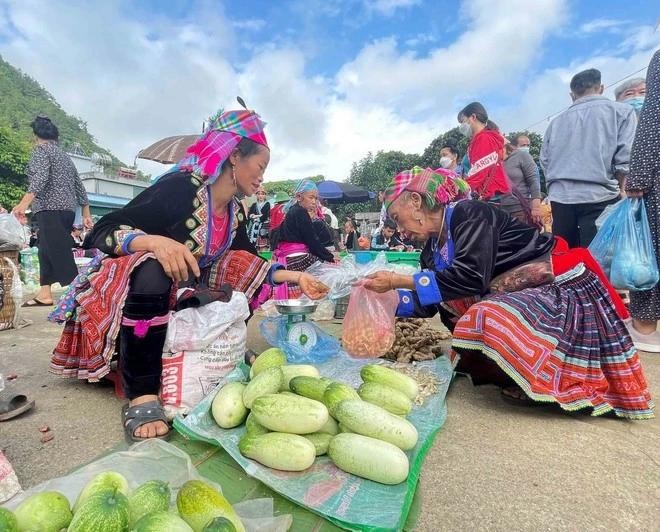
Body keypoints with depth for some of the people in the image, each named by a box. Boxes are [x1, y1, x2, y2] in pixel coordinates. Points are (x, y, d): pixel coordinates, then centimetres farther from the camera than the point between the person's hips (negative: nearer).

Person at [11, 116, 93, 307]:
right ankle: (45, 294, 16)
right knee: (46, 251, 15)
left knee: (61, 255, -13)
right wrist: (86, 214, 23)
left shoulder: (40, 149, 1)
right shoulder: (64, 155, 24)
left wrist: (24, 203, -27)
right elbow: (79, 186, 21)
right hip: (68, 210, 8)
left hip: (50, 210, -8)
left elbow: (40, 177, -18)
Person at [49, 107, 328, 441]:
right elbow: (101, 233, -22)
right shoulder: (180, 188, -22)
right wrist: (156, 242, -41)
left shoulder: (235, 213, 1)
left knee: (247, 279, -6)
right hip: (130, 293, -7)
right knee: (152, 271, -38)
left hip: (179, 299, 7)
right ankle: (142, 398, -30)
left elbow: (247, 266, 8)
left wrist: (295, 277, -3)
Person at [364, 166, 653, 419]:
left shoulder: (467, 213, -18)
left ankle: (540, 384, -5)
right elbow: (429, 303, 9)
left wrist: (400, 281, -27)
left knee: (488, 320, -30)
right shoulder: (434, 247, 6)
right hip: (519, 297, 9)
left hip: (561, 289, -9)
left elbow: (472, 277, -29)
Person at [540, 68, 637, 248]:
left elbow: (545, 161, 15)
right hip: (599, 197, -3)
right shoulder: (622, 111, 8)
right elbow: (625, 158, -2)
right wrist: (619, 190, 12)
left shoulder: (557, 121, 17)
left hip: (560, 198, 4)